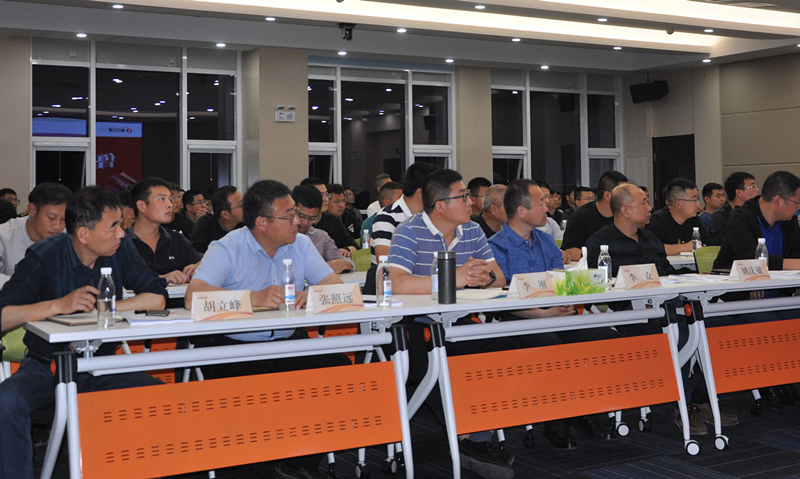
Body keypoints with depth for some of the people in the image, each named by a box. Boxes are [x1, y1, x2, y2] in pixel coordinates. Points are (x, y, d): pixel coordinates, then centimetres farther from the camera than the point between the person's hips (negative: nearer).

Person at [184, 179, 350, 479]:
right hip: (234, 347, -4)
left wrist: (312, 296, -23)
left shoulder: (300, 244, 9)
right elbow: (193, 296, -22)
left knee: (338, 365, -20)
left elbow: (335, 285, 1)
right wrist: (255, 298, -30)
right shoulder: (228, 249, -7)